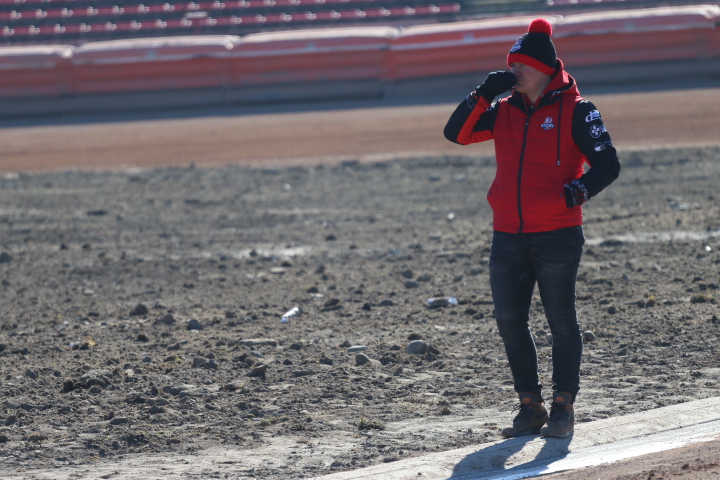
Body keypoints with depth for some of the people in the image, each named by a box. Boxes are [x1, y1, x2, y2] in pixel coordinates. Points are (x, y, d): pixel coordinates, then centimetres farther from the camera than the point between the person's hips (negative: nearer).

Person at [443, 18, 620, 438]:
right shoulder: (504, 111, 11)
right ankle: (531, 407, 15)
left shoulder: (575, 111, -4)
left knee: (562, 322, 1)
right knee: (510, 323, 6)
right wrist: (485, 93, -6)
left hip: (558, 237, -5)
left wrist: (578, 191, -27)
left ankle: (564, 406, 9)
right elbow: (456, 133, 4)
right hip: (508, 238, 5)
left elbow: (607, 164, -9)